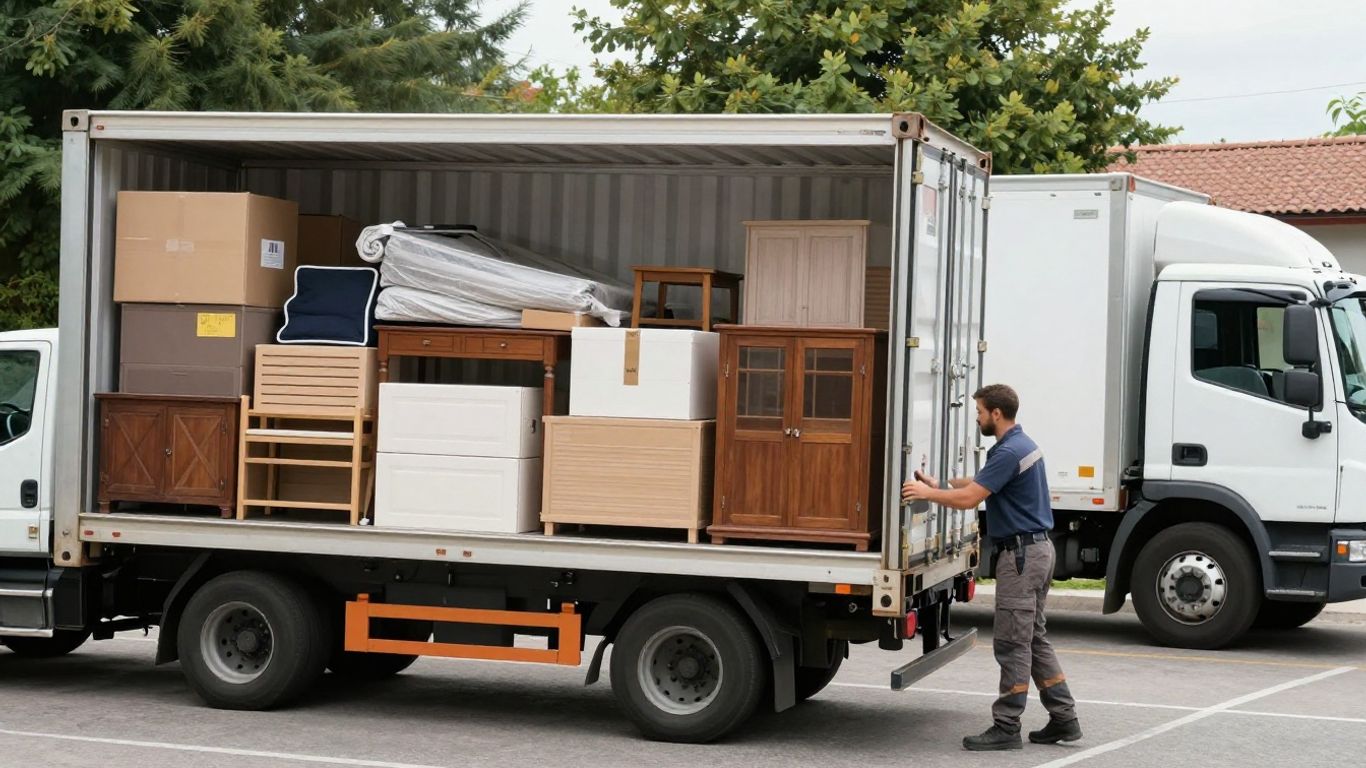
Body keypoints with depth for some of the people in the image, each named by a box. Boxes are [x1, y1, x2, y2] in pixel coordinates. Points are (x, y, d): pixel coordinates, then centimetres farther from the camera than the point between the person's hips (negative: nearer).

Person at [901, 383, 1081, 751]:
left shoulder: (1010, 451, -19)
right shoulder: (1020, 444, 13)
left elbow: (968, 499, -22)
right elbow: (981, 483, 26)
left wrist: (927, 494, -8)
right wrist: (939, 484, 20)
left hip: (1021, 554, -10)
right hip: (1035, 549, 10)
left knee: (1011, 643, -5)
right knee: (1033, 639, 14)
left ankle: (1007, 728, -1)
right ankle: (1063, 718, 15)